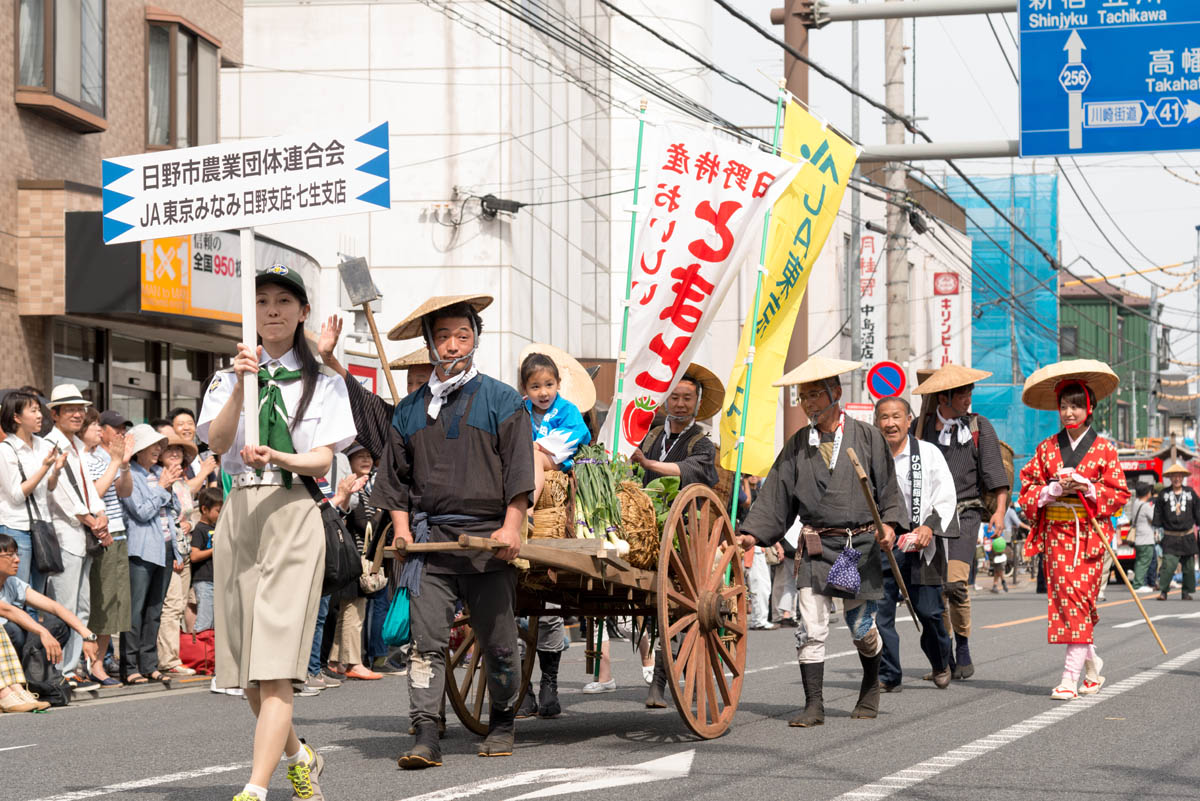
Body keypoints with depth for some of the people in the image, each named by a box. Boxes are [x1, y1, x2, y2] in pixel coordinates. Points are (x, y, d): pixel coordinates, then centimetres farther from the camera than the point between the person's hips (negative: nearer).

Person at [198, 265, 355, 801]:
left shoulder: (323, 383, 10)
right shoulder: (227, 379, 14)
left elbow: (323, 459, -2)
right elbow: (218, 442, -4)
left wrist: (276, 457, -22)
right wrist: (241, 384, -18)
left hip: (294, 514, -3)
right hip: (240, 513, 3)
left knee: (276, 661, -15)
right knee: (245, 665, 7)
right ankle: (298, 757, 31)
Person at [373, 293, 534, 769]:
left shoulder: (501, 401, 5)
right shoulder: (409, 410, 15)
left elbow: (519, 471, 0)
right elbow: (395, 478, 18)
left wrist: (510, 527, -10)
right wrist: (402, 529, 5)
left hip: (488, 540, -2)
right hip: (429, 540, 2)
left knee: (497, 644, 5)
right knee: (426, 641, -8)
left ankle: (502, 722, 25)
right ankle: (425, 736, -11)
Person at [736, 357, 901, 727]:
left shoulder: (867, 437, 1)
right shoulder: (798, 444, 8)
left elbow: (888, 488, 2)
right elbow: (776, 496, 8)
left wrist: (889, 523, -14)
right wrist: (751, 533, -2)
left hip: (860, 544, -2)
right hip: (816, 547, 2)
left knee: (862, 627, 8)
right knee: (810, 628, -7)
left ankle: (871, 687, 34)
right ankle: (813, 705, -2)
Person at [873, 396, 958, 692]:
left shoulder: (929, 453, 6)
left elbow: (946, 497, 2)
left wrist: (930, 526, -13)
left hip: (920, 545, -1)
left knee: (929, 610, 2)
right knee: (879, 610, -6)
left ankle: (941, 665, 28)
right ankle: (888, 676, 3)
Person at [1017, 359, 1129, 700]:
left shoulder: (1103, 449, 2)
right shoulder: (1047, 448, 9)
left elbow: (1119, 494, 1)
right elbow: (1028, 489, 8)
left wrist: (1090, 489, -14)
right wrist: (1053, 489, -10)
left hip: (1089, 533, -3)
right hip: (1055, 531, 3)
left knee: (1079, 598, -10)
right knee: (1062, 595, 0)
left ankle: (1070, 677, -11)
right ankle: (1092, 662, 23)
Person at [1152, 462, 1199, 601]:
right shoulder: (1163, 495, 3)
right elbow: (1158, 513, 8)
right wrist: (1157, 527, 4)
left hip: (1188, 537, 2)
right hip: (1170, 538, -2)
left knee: (1189, 566, 6)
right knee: (1168, 565, -15)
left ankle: (1186, 592, 17)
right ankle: (1163, 591, -11)